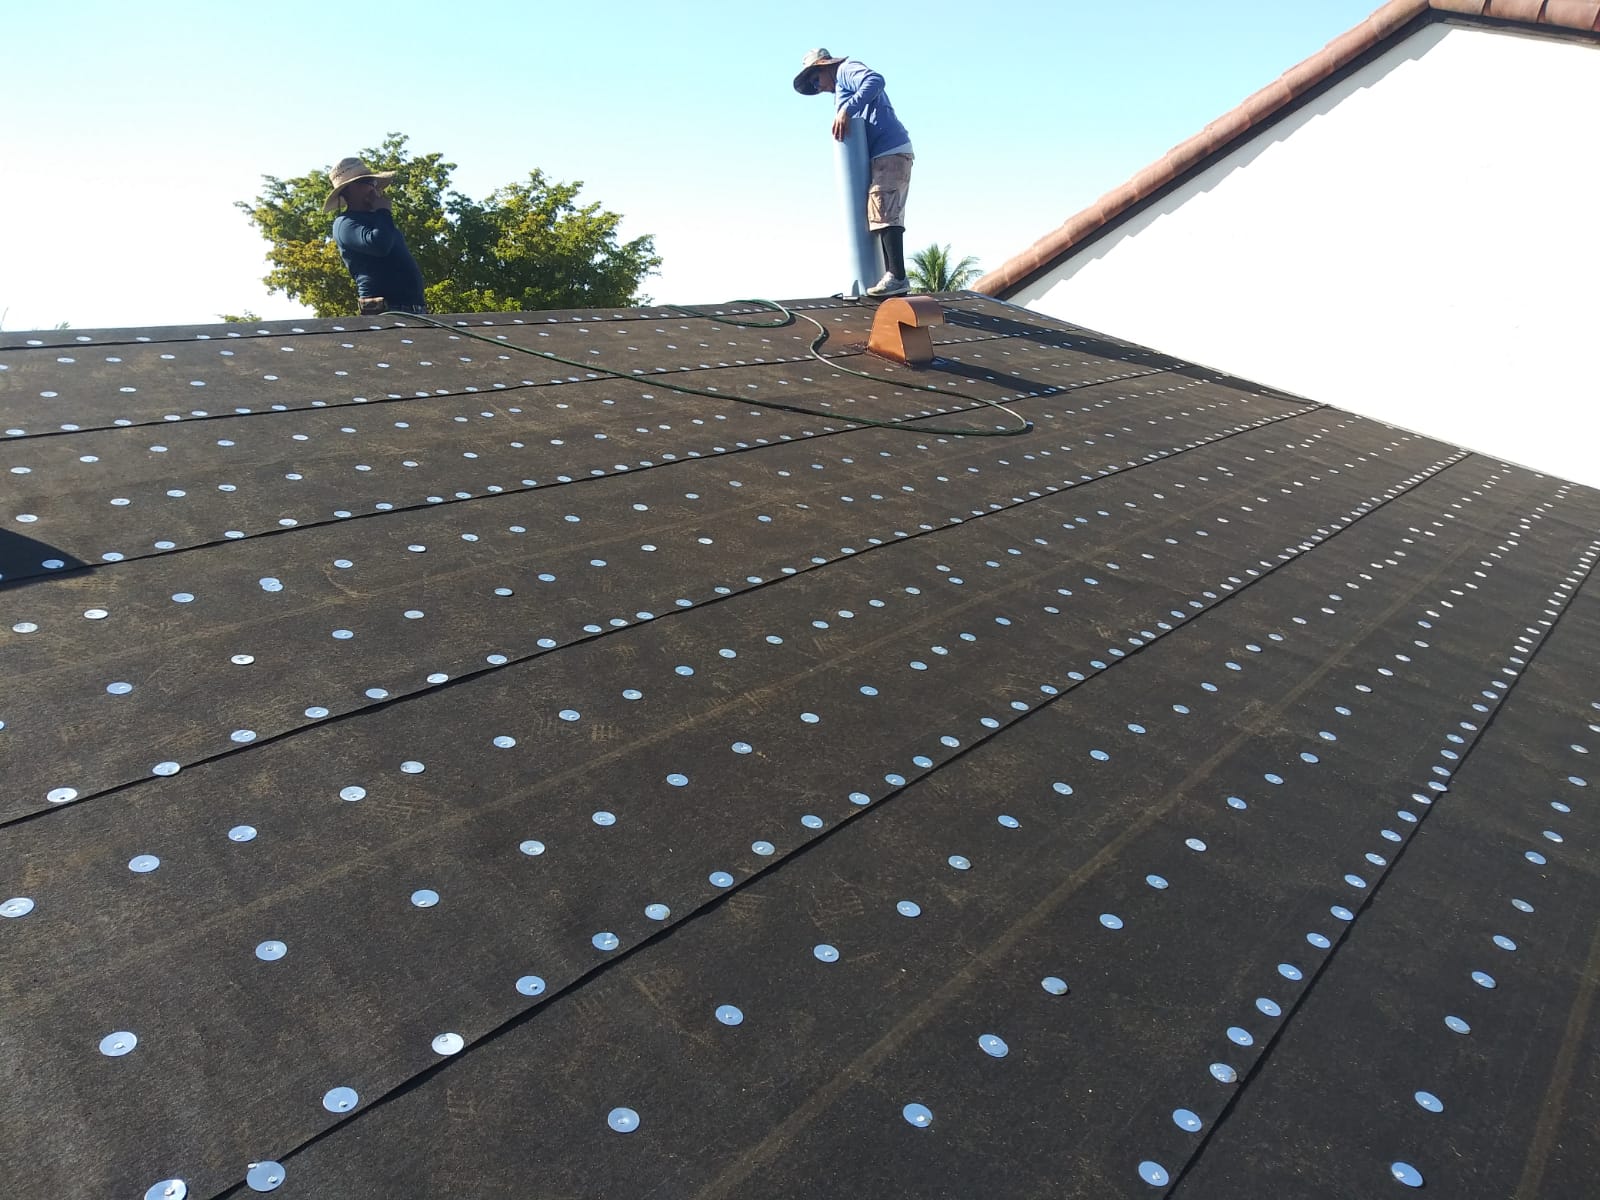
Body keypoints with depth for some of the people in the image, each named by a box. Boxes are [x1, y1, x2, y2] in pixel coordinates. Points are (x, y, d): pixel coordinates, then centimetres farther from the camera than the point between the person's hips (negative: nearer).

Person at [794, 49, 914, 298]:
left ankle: (898, 277, -25)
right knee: (888, 217, 8)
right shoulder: (843, 89, 30)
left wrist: (846, 110, -24)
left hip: (890, 151, -11)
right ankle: (894, 276, 8)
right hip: (889, 155, 11)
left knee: (883, 212, -18)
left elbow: (875, 80, -20)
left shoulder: (847, 69, 2)